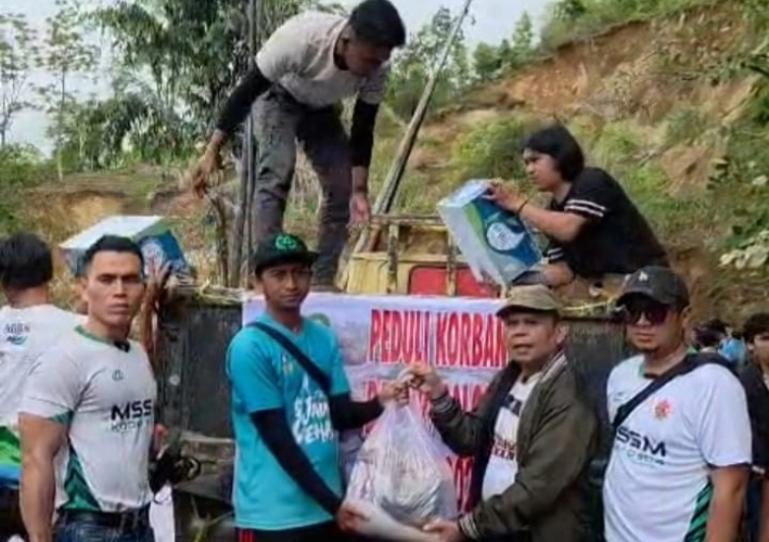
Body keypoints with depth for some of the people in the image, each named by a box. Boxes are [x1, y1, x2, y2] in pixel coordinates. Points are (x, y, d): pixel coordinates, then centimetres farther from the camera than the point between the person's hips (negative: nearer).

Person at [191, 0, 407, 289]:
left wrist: (359, 190, -19)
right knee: (277, 171, -26)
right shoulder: (300, 37, -42)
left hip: (321, 109, 4)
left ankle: (323, 282, 3)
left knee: (342, 186, -7)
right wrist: (212, 151, -30)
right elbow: (246, 91, -31)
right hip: (279, 96, -4)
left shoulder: (377, 70, -29)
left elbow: (363, 131, -14)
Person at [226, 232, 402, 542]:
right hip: (272, 513, -6)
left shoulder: (325, 339, 8)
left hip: (325, 507, 7)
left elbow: (339, 414, 7)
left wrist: (379, 402, -14)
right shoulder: (249, 347, -13)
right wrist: (333, 503, -13)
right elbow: (276, 436, -14)